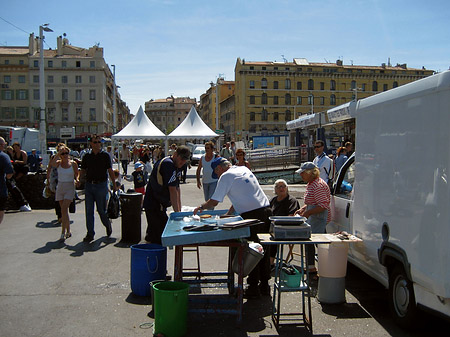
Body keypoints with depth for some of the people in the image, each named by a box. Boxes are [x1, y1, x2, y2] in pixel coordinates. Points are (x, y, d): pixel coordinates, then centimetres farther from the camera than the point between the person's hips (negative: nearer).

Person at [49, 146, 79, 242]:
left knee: (64, 210, -15)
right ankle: (68, 231, 23)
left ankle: (63, 233, -13)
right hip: (60, 187, 3)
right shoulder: (58, 163, 1)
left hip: (70, 188, -3)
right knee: (64, 211, 9)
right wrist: (58, 153, -20)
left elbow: (77, 173, 11)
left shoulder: (73, 163, -1)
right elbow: (51, 164, -22)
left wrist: (76, 179, -10)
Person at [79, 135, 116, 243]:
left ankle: (108, 225, 32)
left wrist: (114, 185, -1)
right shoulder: (87, 156, 8)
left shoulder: (105, 156, -1)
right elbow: (83, 170, 14)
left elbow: (110, 171, 0)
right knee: (89, 211, 3)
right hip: (89, 185, 3)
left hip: (101, 185, -3)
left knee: (101, 210, 4)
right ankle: (90, 234, 10)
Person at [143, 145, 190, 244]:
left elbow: (177, 189, 13)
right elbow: (172, 190, -23)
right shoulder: (168, 164, -20)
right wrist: (176, 212, -22)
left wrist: (179, 210, 8)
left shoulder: (177, 167, 12)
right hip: (154, 205, -10)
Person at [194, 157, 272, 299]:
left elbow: (213, 202, -3)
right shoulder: (244, 169, 19)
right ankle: (265, 286, 24)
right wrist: (228, 214, 28)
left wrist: (200, 207, 16)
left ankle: (253, 288, 12)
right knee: (263, 251, 15)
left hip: (252, 215, -8)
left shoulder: (226, 176, -4)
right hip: (266, 210, 8)